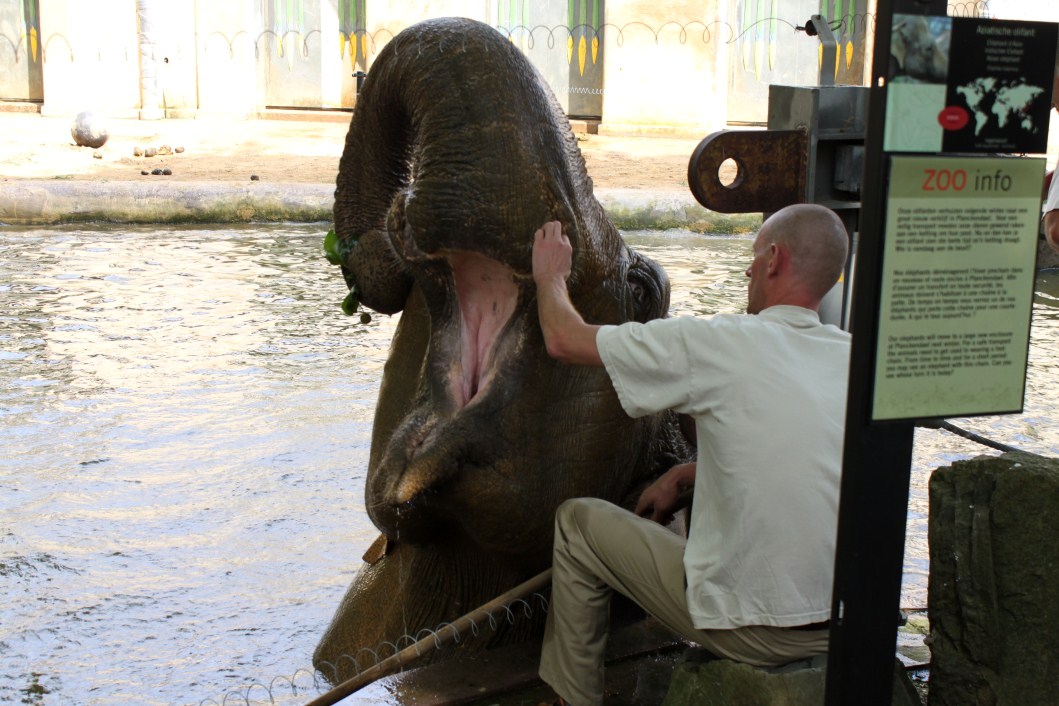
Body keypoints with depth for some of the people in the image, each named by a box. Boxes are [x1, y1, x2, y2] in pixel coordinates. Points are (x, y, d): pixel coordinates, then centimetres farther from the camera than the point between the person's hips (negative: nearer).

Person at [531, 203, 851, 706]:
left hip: (751, 630, -6)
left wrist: (550, 275, 14)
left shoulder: (719, 343, -16)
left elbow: (564, 340, -5)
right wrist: (684, 476, 19)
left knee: (577, 521, 12)